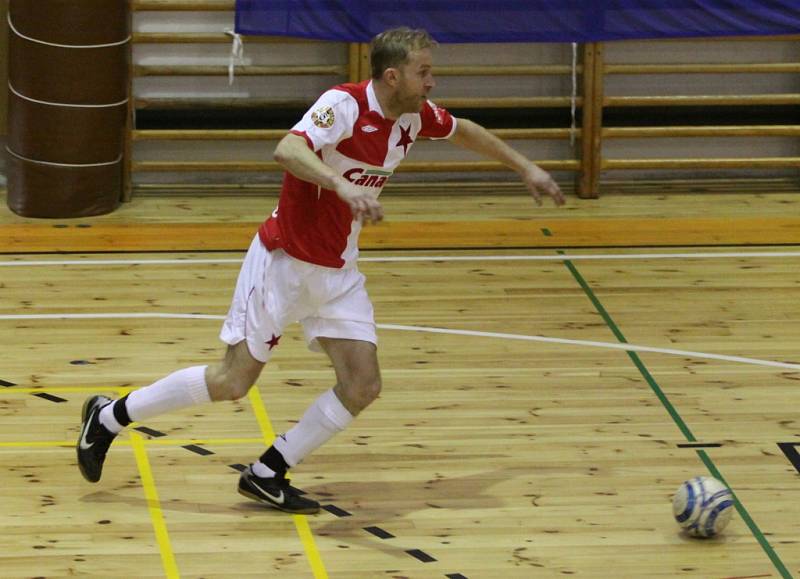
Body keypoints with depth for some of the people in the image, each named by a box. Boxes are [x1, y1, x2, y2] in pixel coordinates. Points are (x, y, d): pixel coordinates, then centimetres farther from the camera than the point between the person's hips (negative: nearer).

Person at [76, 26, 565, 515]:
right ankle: (109, 417, 13)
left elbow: (464, 131, 22)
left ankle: (267, 475, 7)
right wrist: (343, 185, -56)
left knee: (362, 387, -5)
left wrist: (526, 168, 26)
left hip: (338, 272, 7)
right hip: (285, 260, -7)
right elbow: (288, 149, -42)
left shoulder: (414, 115, -1)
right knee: (233, 380, -3)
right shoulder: (344, 105, -24)